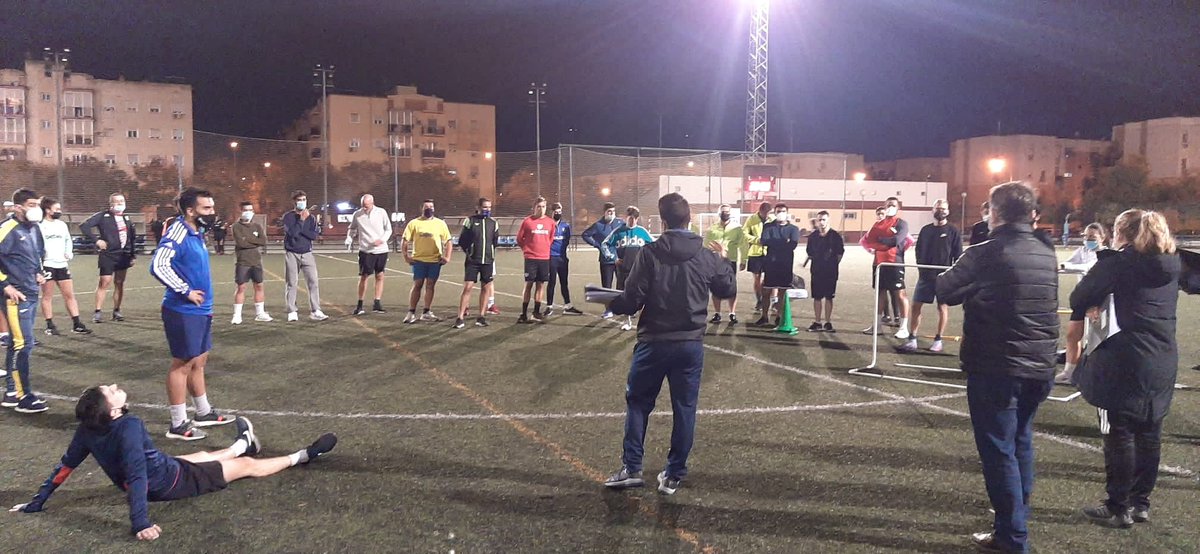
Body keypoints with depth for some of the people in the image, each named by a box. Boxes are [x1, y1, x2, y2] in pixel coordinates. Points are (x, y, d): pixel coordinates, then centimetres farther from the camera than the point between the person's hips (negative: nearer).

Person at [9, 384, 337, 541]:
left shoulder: (87, 430, -14)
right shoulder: (129, 426, -36)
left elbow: (65, 467, -6)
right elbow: (137, 475, -42)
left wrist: (37, 503, 5)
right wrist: (139, 523, -45)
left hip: (160, 472, 8)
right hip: (172, 483, -8)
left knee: (202, 456, 34)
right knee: (247, 466, 8)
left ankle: (243, 445, 63)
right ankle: (302, 456, 25)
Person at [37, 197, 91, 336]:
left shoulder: (62, 224, 12)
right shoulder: (40, 226, -7)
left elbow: (68, 240, 24)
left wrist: (69, 253, 9)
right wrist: (39, 262, -15)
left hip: (62, 265, 6)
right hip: (47, 265, -5)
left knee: (70, 294, 4)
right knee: (47, 296, 3)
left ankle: (77, 324, 5)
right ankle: (50, 326, 11)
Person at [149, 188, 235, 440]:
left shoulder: (196, 232, 10)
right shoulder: (178, 232, -18)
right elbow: (158, 266, -30)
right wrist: (186, 291, -22)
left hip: (200, 310, 9)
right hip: (183, 312, -9)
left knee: (199, 361, 19)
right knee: (183, 364, 0)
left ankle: (203, 413, 33)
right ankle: (178, 424, 10)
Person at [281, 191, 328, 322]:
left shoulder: (311, 217, 8)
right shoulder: (288, 216, 0)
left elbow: (314, 235, -4)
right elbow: (292, 232, -15)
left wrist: (300, 230, -12)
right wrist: (301, 220, -14)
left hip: (307, 254, 2)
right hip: (291, 254, -2)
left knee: (314, 282, -7)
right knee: (291, 283, 2)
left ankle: (315, 311, -4)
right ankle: (292, 312, 9)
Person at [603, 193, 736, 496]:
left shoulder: (650, 253, -11)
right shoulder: (708, 257, -1)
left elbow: (632, 301, -13)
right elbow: (729, 290, 15)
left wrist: (611, 303, 9)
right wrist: (724, 260, 31)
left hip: (654, 343, -2)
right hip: (691, 345, 2)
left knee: (637, 403, 13)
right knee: (684, 409, 10)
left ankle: (631, 468, 14)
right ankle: (674, 475, 16)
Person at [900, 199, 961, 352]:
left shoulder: (953, 232, -1)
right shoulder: (925, 230, 9)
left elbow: (958, 255, -2)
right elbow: (919, 251, 13)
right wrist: (920, 267, 2)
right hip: (925, 275, 3)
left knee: (942, 307, 5)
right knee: (916, 306, -2)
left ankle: (938, 340, 15)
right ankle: (912, 340, 2)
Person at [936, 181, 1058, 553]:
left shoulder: (985, 255, -16)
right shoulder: (1047, 256, 5)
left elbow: (945, 292, -4)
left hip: (995, 369, -7)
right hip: (1039, 366, 7)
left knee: (999, 449, 2)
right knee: (1021, 442, 22)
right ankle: (1018, 512, 37)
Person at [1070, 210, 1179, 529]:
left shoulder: (1119, 263, -10)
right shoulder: (1170, 266, 10)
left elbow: (1078, 300, -10)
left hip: (1126, 361, -7)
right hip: (1164, 362, 7)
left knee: (1120, 434, 1)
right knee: (1149, 433, 13)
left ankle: (1118, 508, 6)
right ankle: (1141, 503, 21)